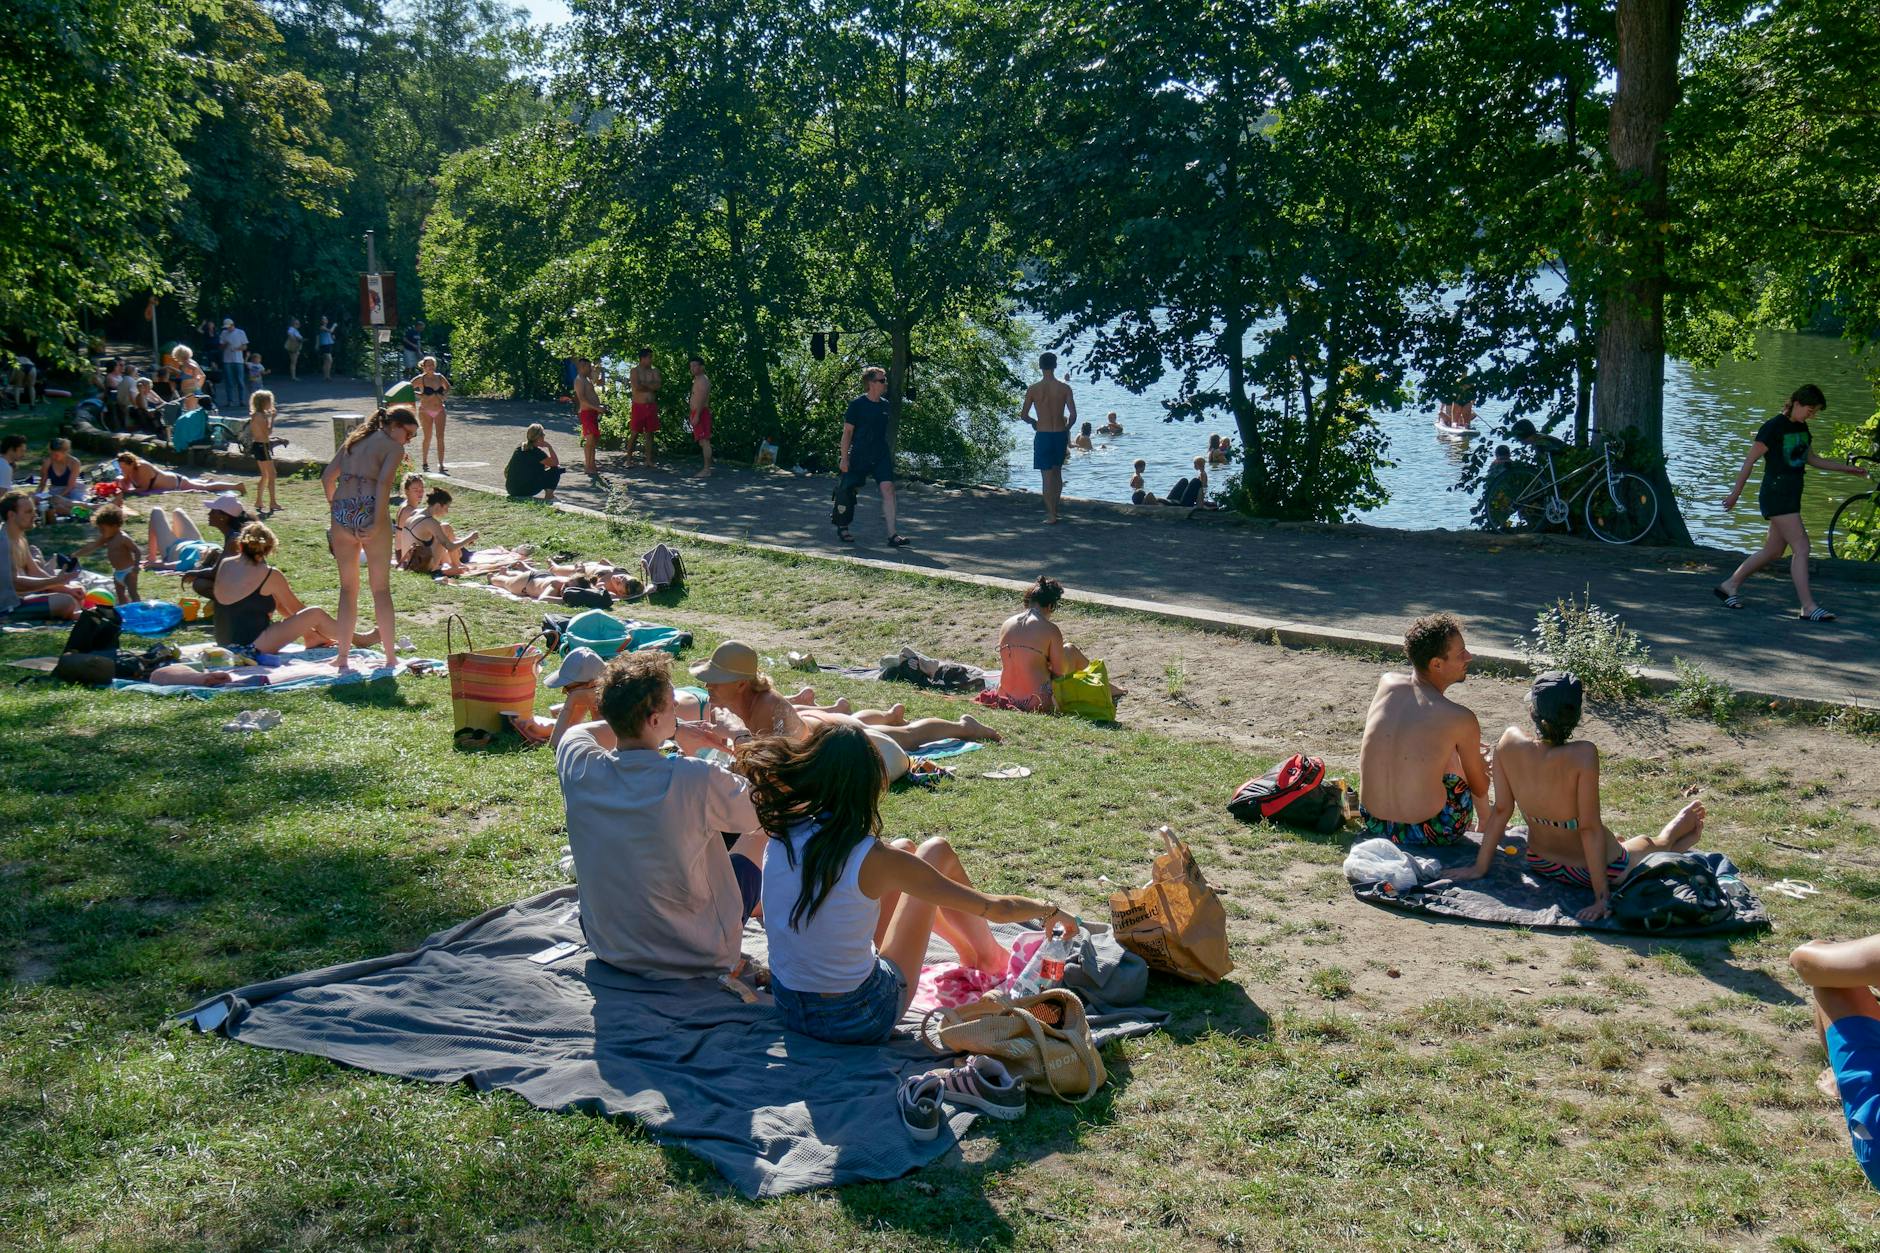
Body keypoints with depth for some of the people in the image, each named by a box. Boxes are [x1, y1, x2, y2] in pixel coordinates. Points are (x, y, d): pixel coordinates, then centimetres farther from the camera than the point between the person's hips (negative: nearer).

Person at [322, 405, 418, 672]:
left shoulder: (353, 440, 19)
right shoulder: (393, 447, -1)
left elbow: (327, 476, 16)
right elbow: (383, 483, -16)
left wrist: (336, 509, 19)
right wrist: (377, 523, -18)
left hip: (341, 516, 5)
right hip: (369, 514, -5)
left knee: (348, 589, 15)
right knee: (381, 590, 6)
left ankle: (343, 658, 16)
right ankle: (390, 657, 13)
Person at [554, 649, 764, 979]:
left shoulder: (579, 769, -15)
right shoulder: (697, 781, -29)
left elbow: (570, 732, 12)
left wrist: (673, 729, 13)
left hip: (608, 949, 4)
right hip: (697, 959, -4)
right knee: (759, 833, 18)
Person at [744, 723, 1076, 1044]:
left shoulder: (781, 837, -10)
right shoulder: (873, 859, -23)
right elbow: (997, 908, -14)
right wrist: (1048, 909, 5)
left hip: (789, 1009, 5)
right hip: (860, 1020, -5)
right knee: (937, 852, 10)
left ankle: (971, 953, 45)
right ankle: (992, 959, 34)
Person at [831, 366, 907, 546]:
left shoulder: (885, 406, 9)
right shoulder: (857, 404, -7)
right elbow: (847, 431, -6)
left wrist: (891, 455, 19)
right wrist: (844, 458, -10)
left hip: (881, 456, 4)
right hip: (859, 457, -4)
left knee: (888, 488, -11)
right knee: (849, 490, 6)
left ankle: (892, 535, -13)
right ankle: (842, 528, 29)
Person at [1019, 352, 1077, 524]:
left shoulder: (1033, 389, -7)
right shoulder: (1065, 388, -5)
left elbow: (1023, 415, -3)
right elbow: (1073, 415, -8)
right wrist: (1066, 428, 11)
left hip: (1043, 435, -2)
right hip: (1060, 435, 2)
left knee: (1047, 476, 2)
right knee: (1057, 473, 19)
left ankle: (1051, 514, -1)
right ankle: (1054, 509, 27)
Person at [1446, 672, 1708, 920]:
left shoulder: (1510, 742, -21)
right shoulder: (1583, 754, -33)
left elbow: (1501, 810, -12)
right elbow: (1590, 828, -28)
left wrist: (1480, 867, -1)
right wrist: (1602, 896, -20)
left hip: (1540, 865, 5)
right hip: (1600, 870, -5)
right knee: (1653, 845, 30)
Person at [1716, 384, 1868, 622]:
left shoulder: (1802, 428, 13)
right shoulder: (1773, 428, -12)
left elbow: (1811, 459, 26)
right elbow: (1750, 461, -9)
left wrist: (1845, 468, 20)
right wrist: (1735, 494, -6)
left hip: (1791, 497, 9)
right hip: (1776, 496, -9)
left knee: (1773, 551, 13)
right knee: (1801, 548, -13)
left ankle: (1729, 586, 24)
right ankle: (1809, 608, -13)